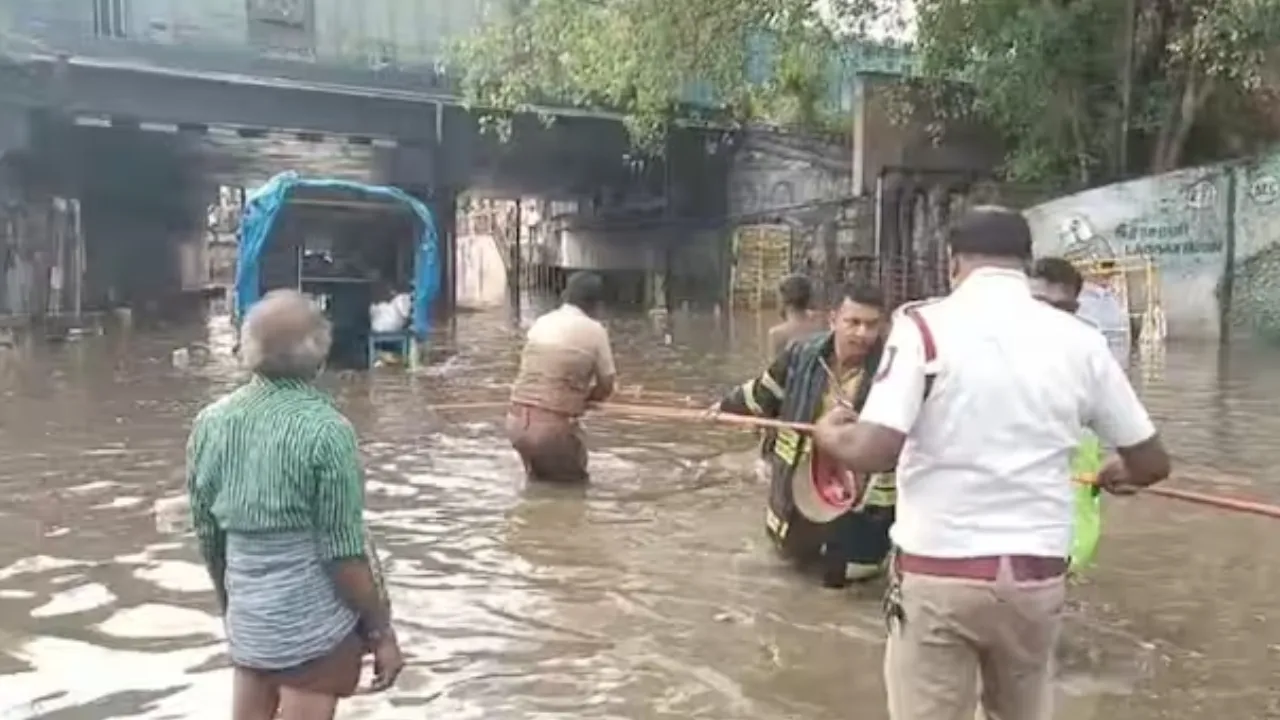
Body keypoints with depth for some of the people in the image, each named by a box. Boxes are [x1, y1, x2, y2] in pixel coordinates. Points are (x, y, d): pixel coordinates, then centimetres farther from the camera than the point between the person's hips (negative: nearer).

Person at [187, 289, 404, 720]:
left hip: (247, 619, 5)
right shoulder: (325, 431, -19)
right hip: (314, 622, -5)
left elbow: (208, 536, 6)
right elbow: (343, 553, -16)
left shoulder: (211, 422, -2)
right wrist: (381, 632, -6)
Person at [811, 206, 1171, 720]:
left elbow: (873, 453, -19)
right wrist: (1119, 475, 31)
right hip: (1038, 575, 4)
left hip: (937, 572, -3)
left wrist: (829, 432, 3)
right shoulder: (1079, 339, 1)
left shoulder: (924, 325, -9)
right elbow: (1152, 462, 9)